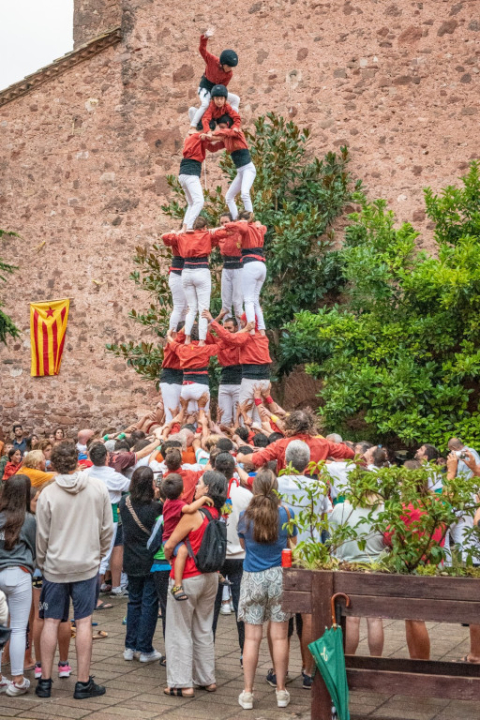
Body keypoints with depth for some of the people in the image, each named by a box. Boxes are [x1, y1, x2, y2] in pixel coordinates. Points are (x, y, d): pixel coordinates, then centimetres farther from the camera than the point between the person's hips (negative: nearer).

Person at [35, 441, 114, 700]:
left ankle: (45, 681, 15)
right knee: (83, 622, 4)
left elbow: (42, 536, -4)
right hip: (87, 565, 0)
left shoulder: (48, 494, -10)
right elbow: (107, 528, 0)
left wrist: (41, 563, 12)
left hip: (55, 567, 0)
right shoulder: (98, 488, -7)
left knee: (51, 622, 8)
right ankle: (83, 683, 9)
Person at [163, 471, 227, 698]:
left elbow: (169, 545, -17)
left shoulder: (194, 514, -20)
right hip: (210, 577, 7)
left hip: (188, 578, -7)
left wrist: (170, 559, 4)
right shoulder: (217, 515, 2)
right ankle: (207, 679, 22)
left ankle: (182, 683, 5)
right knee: (204, 630, 17)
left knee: (180, 631, 3)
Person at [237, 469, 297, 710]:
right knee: (279, 636, 6)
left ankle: (247, 692, 8)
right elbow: (294, 542, 9)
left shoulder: (245, 516, -5)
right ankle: (281, 691, 14)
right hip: (279, 576, 0)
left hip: (252, 578, 0)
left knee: (252, 637, 4)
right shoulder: (286, 514, -6)